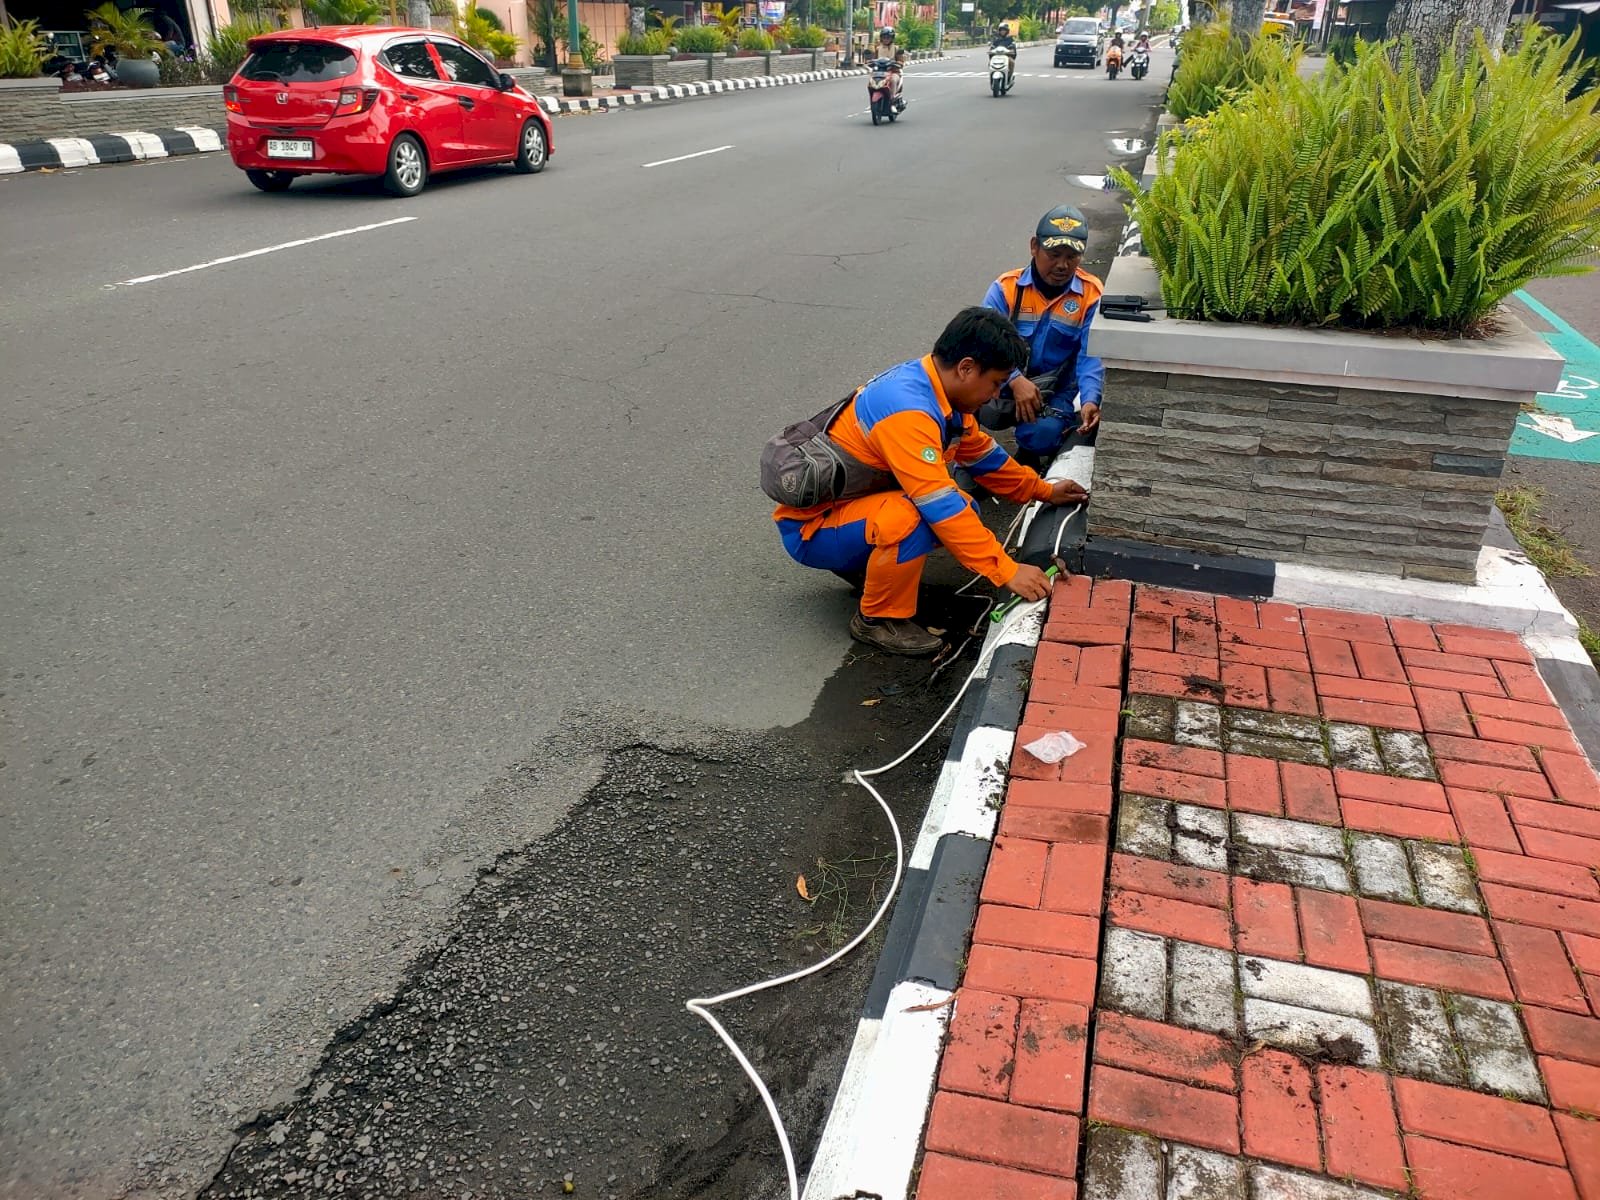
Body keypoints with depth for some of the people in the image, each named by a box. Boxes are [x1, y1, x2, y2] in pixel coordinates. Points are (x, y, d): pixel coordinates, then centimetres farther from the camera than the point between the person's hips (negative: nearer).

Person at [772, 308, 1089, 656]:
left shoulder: (937, 387, 0)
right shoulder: (907, 411, -29)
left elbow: (982, 454, 17)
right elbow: (941, 507, -33)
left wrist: (1043, 490, 23)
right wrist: (1007, 571, -29)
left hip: (855, 502, 9)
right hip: (810, 527, -9)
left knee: (963, 511, 1)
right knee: (912, 517, -34)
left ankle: (861, 566, 14)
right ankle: (877, 619, -10)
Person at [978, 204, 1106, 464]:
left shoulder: (1091, 295, -3)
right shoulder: (1006, 288, -4)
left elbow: (1090, 356, -9)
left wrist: (1090, 400, -28)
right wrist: (1015, 380, -33)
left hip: (1054, 393, 0)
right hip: (1004, 384, 0)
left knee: (1041, 435, -30)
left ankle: (1028, 456, 9)